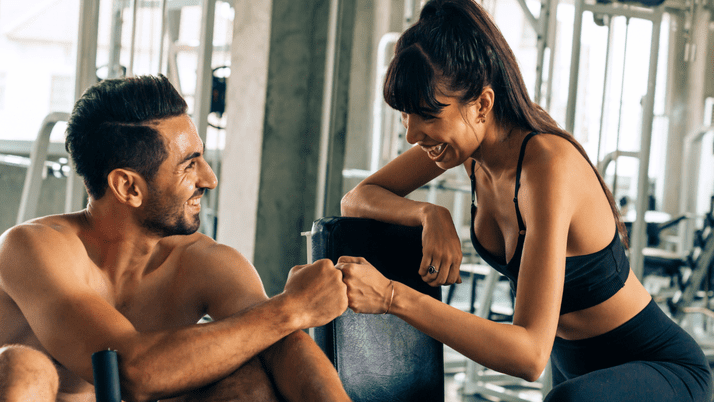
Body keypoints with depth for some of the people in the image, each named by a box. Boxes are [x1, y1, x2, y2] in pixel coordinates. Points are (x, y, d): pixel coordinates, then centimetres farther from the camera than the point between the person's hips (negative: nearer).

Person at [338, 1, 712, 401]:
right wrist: (430, 214, -22)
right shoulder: (474, 139, -9)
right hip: (574, 366, 8)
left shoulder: (549, 167, -32)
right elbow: (357, 198, -2)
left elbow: (530, 354, -38)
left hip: (662, 370, -8)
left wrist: (393, 297, -44)